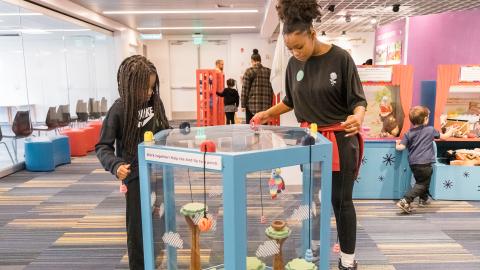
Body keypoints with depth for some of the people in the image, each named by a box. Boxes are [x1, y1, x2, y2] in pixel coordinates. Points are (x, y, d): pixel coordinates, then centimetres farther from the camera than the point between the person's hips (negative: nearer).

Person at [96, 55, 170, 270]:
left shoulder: (154, 101, -2)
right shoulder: (119, 110, -17)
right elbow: (103, 146, -14)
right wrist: (115, 165, -31)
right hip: (135, 175, -5)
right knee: (138, 226, 6)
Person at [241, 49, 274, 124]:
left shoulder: (249, 71, -1)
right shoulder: (268, 71, 11)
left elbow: (245, 89, -5)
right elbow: (272, 90, 10)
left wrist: (243, 105, -1)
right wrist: (270, 104, 14)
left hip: (252, 105, -3)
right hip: (266, 105, 4)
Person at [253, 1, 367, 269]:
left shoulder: (340, 58, -13)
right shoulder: (294, 63, 1)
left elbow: (358, 100, -10)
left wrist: (358, 117, -31)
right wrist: (268, 113, 3)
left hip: (340, 140, -4)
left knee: (341, 200, 5)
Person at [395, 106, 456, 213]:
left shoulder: (408, 134, 0)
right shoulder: (430, 130, -2)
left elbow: (401, 147, -7)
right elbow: (444, 137, 14)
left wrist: (397, 144, 16)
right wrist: (451, 131, 35)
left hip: (413, 163, 4)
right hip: (424, 163, -4)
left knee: (421, 181, 26)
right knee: (422, 184, 1)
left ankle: (423, 199, 41)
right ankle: (405, 201, -15)